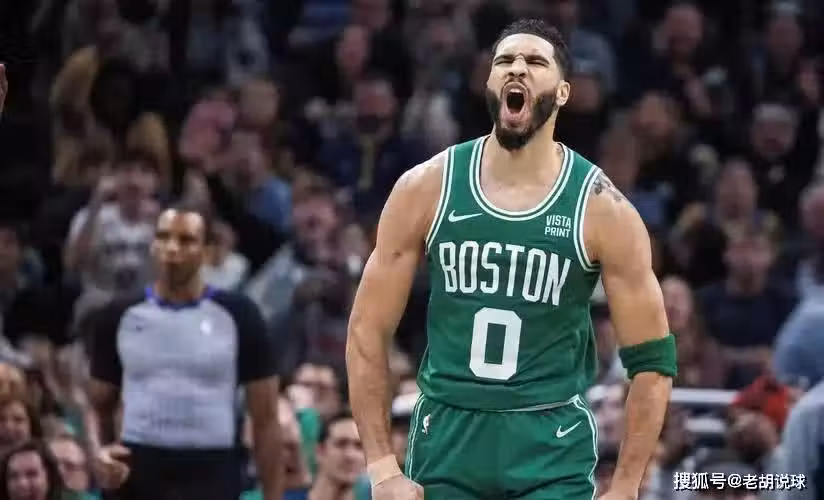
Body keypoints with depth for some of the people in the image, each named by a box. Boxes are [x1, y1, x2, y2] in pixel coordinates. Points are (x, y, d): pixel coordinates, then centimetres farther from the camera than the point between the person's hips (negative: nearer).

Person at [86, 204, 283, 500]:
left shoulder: (237, 316, -1)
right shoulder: (120, 317, 6)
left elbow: (265, 419, 2)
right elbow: (99, 407, 16)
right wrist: (98, 451, -7)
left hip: (212, 475, -2)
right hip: (138, 472, 2)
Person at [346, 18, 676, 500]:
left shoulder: (601, 208, -5)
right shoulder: (426, 188, -1)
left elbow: (652, 361, -1)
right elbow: (368, 331, 3)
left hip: (553, 446, -2)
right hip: (447, 436, 2)